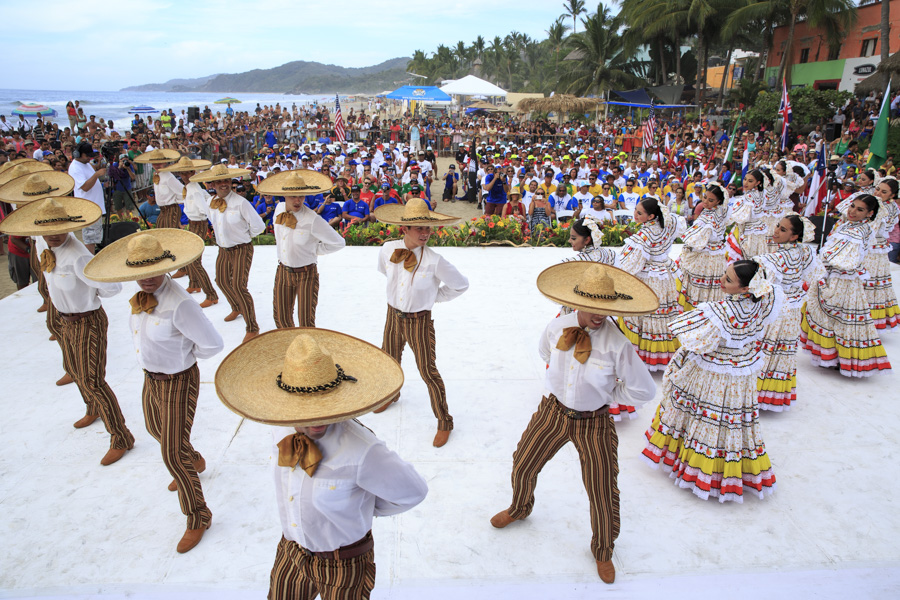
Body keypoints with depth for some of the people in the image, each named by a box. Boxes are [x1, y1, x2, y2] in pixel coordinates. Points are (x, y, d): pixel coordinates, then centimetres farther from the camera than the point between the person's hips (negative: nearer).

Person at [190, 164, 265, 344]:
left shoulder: (240, 202, -21)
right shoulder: (211, 203, 0)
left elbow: (258, 226, -17)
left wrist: (244, 236, -2)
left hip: (241, 250, -7)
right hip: (223, 250, 7)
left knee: (238, 287, -14)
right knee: (222, 282, 21)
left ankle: (252, 328, -2)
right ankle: (236, 308, 51)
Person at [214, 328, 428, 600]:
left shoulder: (360, 450, -36)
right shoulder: (282, 428, -15)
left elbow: (411, 490, -21)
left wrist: (363, 508, -8)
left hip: (342, 566, -5)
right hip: (291, 553, 6)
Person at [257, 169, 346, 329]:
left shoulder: (312, 220, -23)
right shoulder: (280, 208, -3)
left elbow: (338, 242, -17)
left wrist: (314, 250, -10)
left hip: (306, 275, -6)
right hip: (283, 272, 6)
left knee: (306, 323, -1)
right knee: (281, 319, 16)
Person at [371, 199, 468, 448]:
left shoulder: (434, 260, -22)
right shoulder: (388, 250, -10)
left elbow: (461, 284, -8)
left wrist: (434, 296, -3)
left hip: (419, 321, -4)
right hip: (393, 316, 5)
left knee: (427, 371, 3)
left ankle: (444, 422, 21)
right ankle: (392, 394, 57)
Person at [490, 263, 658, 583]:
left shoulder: (617, 344, -27)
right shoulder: (557, 327, -14)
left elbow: (644, 390, -16)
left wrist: (605, 397, -7)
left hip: (594, 423, -3)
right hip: (553, 412, 3)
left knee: (603, 495, 8)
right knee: (523, 465, 18)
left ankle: (603, 552, 40)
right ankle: (519, 509, 54)